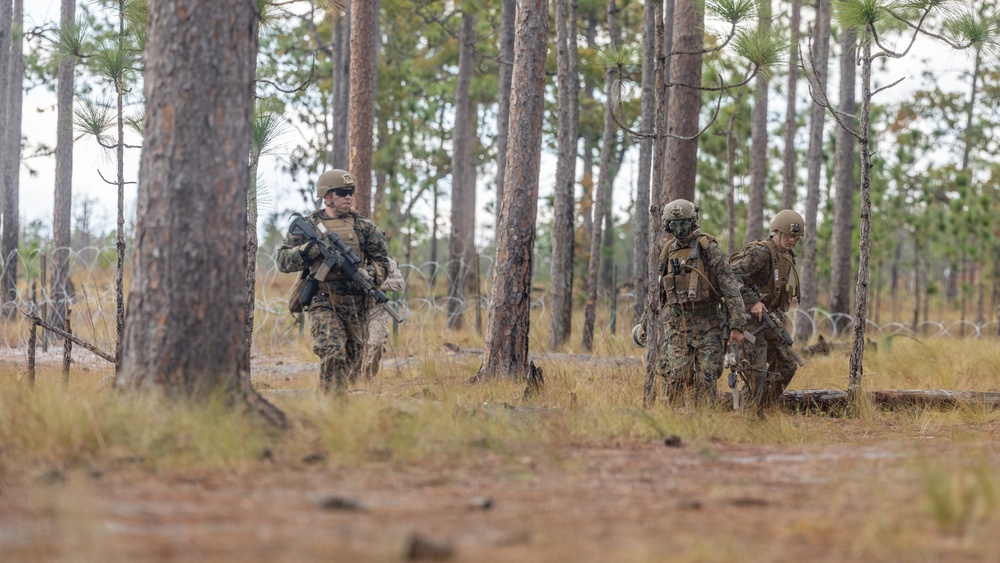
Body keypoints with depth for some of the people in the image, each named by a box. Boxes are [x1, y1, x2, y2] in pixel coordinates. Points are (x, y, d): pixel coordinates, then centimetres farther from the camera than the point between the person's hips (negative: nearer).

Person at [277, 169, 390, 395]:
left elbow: (382, 262, 9)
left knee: (352, 359, 10)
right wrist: (313, 248, -16)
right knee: (333, 352, -22)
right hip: (323, 301, -3)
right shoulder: (308, 225, 3)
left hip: (355, 303, 3)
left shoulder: (364, 227, 7)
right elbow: (283, 261, -2)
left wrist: (368, 275, -13)